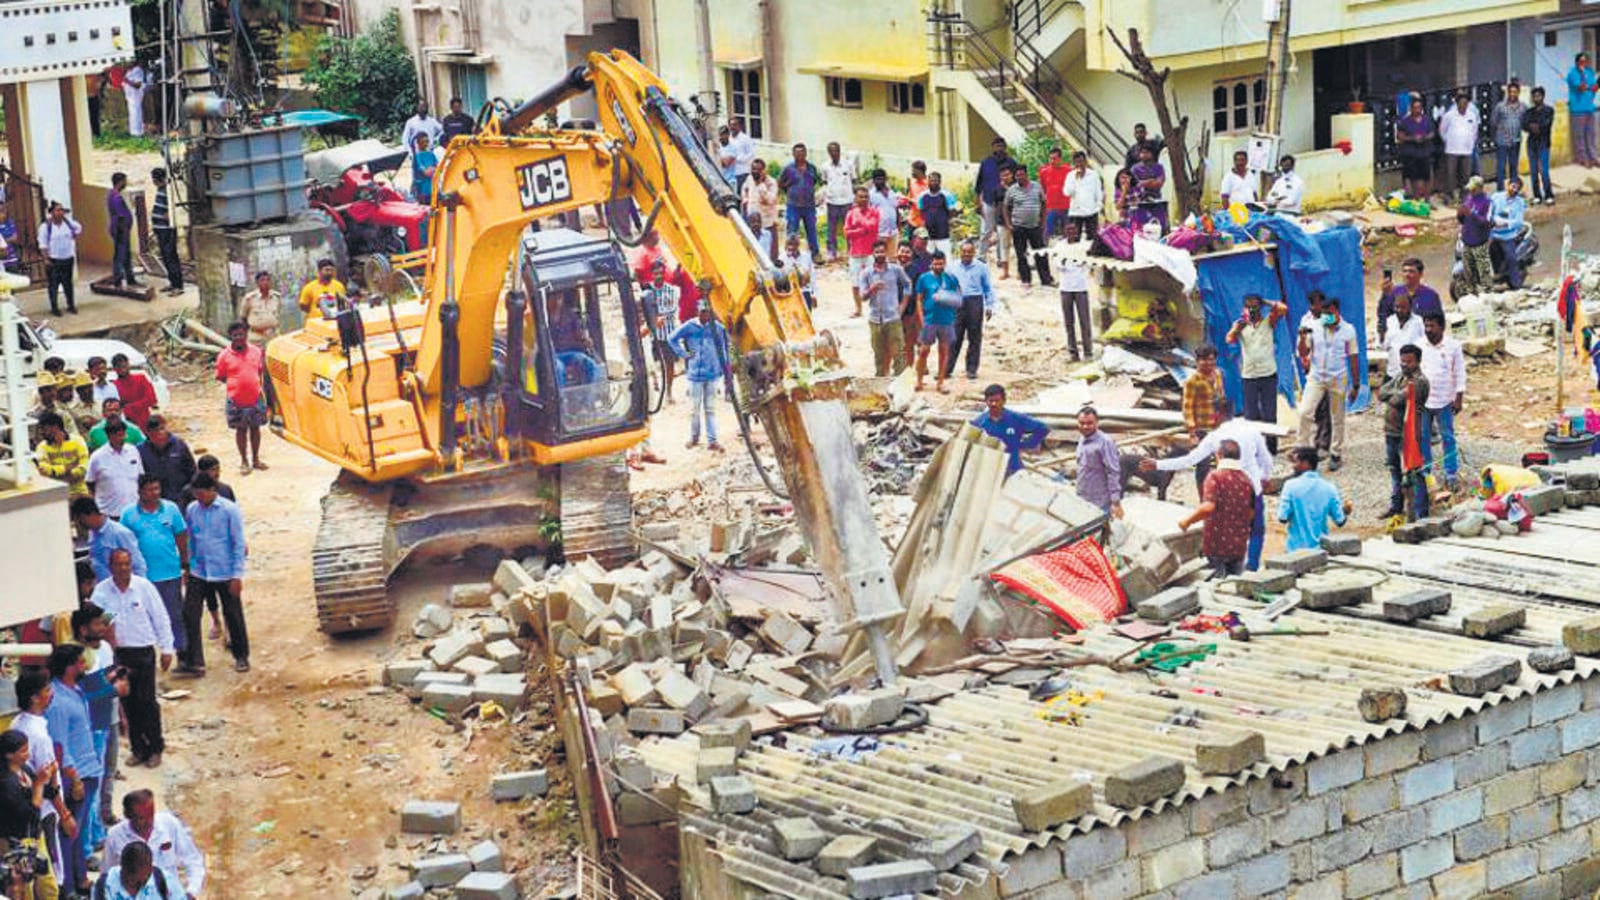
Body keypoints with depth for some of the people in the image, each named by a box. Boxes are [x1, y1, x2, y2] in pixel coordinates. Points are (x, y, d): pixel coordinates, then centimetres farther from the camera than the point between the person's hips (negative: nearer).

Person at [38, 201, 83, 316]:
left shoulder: (68, 222, 1)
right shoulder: (45, 226, -12)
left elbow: (79, 228, 23)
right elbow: (43, 244, -12)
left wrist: (75, 236, 11)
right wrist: (46, 258, -16)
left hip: (68, 258, 4)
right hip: (53, 260, -4)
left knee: (68, 283, 13)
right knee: (53, 284, -1)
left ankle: (71, 305, 23)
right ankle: (54, 308, 6)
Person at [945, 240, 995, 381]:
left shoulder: (981, 267, 4)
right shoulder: (953, 267, 11)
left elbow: (988, 289, 6)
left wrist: (989, 306, 0)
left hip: (974, 303, -2)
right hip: (956, 304, 2)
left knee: (974, 338, 3)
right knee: (954, 339, -1)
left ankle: (972, 370, 10)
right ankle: (947, 369, 2)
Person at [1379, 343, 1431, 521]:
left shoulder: (1419, 381, -15)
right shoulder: (1398, 375, 12)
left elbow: (1397, 400, -21)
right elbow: (1381, 393, 1)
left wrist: (1390, 396, -1)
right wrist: (1398, 393, -14)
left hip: (1408, 433, -9)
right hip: (1391, 431, 9)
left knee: (1414, 473, -8)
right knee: (1394, 469, 21)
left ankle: (1420, 513, -7)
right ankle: (1396, 507, 36)